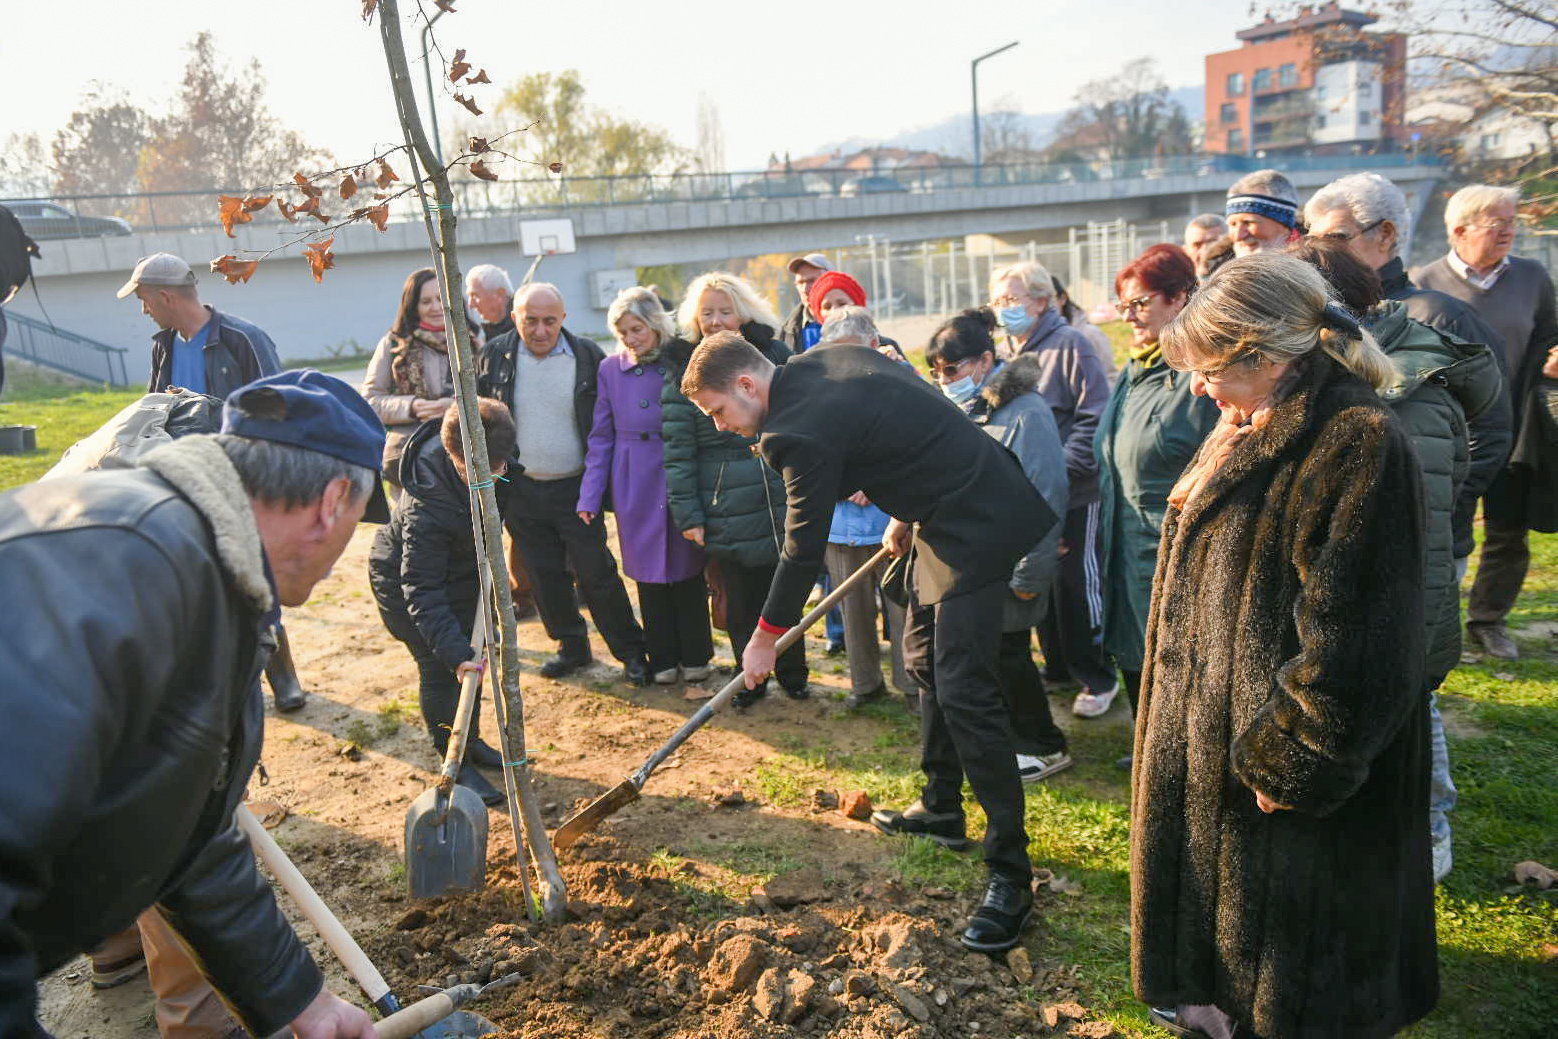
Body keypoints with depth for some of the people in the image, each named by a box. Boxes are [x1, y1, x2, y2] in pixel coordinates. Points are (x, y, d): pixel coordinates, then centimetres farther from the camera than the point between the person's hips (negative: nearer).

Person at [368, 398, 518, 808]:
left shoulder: (488, 460, -23)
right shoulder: (426, 509, -43)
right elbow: (421, 591, -41)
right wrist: (455, 653, -47)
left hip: (462, 567, 7)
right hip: (403, 579, -7)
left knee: (471, 655, 14)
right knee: (440, 668, -5)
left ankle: (470, 741, 33)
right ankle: (456, 764, 10)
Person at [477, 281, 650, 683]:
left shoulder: (587, 356, -5)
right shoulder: (494, 356, -1)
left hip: (576, 488, -2)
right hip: (521, 490, 3)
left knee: (596, 573, 1)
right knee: (545, 577, 11)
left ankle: (631, 652, 14)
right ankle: (572, 647, 28)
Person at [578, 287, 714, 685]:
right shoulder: (610, 369, 1)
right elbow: (601, 437, 5)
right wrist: (589, 497, 0)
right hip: (635, 484, 2)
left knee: (688, 568, 8)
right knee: (649, 572, 8)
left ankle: (695, 656, 23)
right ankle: (662, 658, 23)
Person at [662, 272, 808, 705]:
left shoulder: (774, 355, 4)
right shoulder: (683, 369, -1)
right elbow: (678, 447, -2)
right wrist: (686, 511, -7)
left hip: (781, 503, 2)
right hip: (725, 511, -1)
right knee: (741, 602, 7)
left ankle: (792, 674, 30)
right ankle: (751, 677, 26)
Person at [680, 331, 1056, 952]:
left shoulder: (802, 430, -22)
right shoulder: (824, 361, 6)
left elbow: (804, 547, -14)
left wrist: (766, 638, -1)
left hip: (975, 528, -11)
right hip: (944, 512, 11)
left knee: (963, 690, -12)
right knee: (924, 659, 19)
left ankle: (1010, 872, -4)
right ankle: (941, 808, 34)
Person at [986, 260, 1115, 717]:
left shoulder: (1069, 344, -11)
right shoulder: (1005, 353, 10)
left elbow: (1094, 418, -17)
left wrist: (1064, 472, -22)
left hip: (1074, 495, -7)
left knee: (1077, 585, 1)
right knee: (1043, 584, 15)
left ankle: (1097, 678, 16)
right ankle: (1058, 668, 30)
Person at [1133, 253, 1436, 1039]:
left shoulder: (1356, 444, -24)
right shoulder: (1253, 431, 7)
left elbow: (1349, 636, -26)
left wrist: (1287, 762, -20)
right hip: (1216, 725, 9)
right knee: (1218, 874, 24)